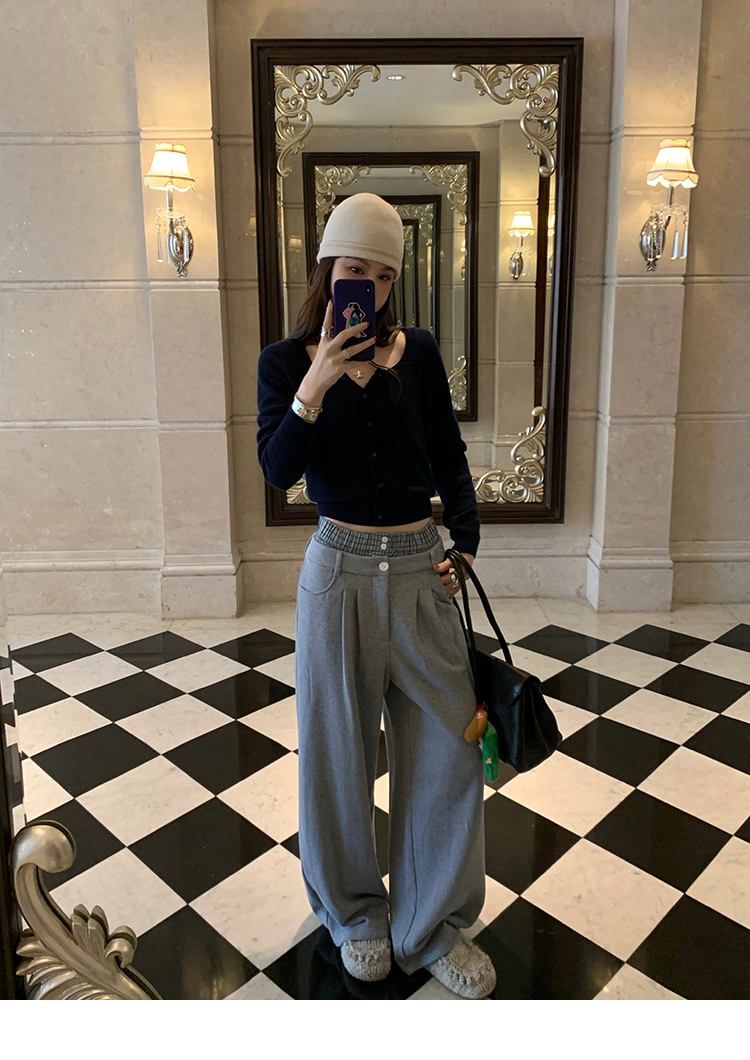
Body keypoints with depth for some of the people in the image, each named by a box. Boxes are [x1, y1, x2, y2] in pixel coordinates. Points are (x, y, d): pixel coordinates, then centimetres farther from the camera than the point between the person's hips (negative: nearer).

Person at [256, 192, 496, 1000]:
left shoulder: (418, 352, 5)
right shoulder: (286, 362, -1)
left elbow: (448, 455, 9)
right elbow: (277, 470, -12)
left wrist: (465, 540, 0)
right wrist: (315, 384, -23)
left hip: (422, 567, 2)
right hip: (341, 569, -2)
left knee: (447, 743, 6)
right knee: (341, 747, 10)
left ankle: (433, 925, 27)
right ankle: (354, 911, 35)